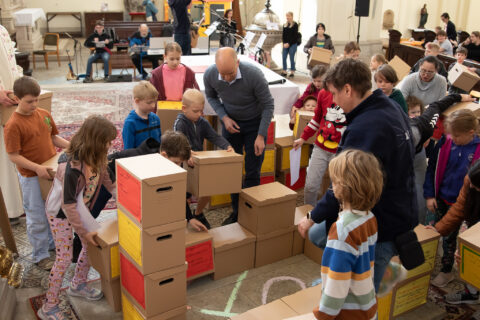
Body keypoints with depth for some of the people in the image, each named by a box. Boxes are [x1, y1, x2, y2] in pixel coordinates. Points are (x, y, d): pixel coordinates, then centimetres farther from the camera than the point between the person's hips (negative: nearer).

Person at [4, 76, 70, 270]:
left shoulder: (44, 115, 0)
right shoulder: (13, 125, -19)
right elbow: (13, 156, -18)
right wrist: (37, 168, -26)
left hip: (51, 171, 6)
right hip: (31, 177, -6)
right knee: (37, 218, 7)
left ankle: (54, 242, 42)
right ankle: (40, 256, 23)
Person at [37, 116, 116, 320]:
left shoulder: (96, 159, -12)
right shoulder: (72, 168, -36)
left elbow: (107, 181, 3)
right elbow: (68, 205, -29)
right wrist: (83, 232, -22)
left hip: (80, 209, 8)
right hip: (60, 214, -8)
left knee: (92, 244, 13)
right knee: (64, 258, -3)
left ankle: (78, 285, 37)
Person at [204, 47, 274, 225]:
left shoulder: (254, 74, -31)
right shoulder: (209, 75, -22)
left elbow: (268, 105, -18)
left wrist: (261, 136, -19)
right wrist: (224, 117, -14)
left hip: (254, 122, -3)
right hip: (230, 122, 3)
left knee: (252, 172, -1)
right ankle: (236, 211, 23)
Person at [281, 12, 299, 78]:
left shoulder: (295, 25, -4)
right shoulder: (285, 25, 11)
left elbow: (295, 36, -9)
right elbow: (283, 35, 10)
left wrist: (289, 43, -14)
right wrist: (284, 43, -5)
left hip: (292, 44, -5)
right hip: (285, 44, 5)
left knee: (292, 58, -1)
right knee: (283, 57, 2)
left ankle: (292, 72, 9)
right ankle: (284, 71, 11)